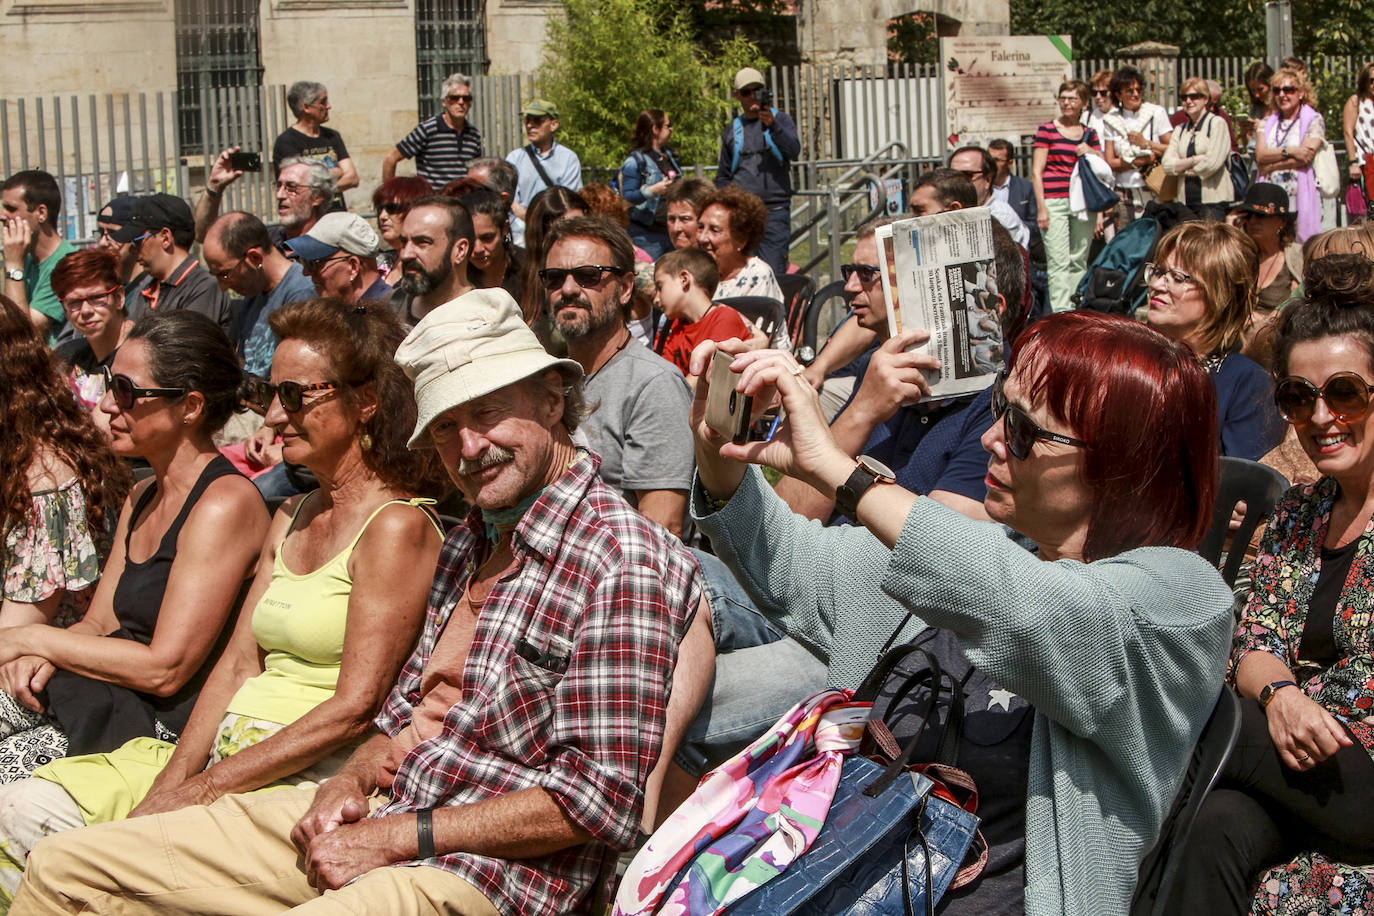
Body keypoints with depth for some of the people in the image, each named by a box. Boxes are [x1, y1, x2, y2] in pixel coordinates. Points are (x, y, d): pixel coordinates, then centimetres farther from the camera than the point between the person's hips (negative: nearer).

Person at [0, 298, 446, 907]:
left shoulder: (398, 527, -9)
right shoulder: (289, 519, 18)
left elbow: (355, 708, -15)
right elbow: (238, 664, 13)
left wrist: (205, 788, -15)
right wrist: (171, 780, -3)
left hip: (316, 780, -8)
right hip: (223, 753, 8)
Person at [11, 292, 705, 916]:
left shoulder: (622, 561, -14)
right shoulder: (468, 542, 16)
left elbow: (600, 798, -19)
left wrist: (397, 838, -16)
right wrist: (350, 781, 0)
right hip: (376, 811, 9)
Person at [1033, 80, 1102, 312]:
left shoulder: (1089, 135, 15)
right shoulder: (1047, 130, 5)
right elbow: (1036, 171, 1)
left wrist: (1091, 154, -2)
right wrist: (1041, 206, -7)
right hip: (1054, 202, -4)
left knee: (1079, 261, 4)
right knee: (1058, 262, -9)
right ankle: (1060, 313, -12)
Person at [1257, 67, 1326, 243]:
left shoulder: (1314, 120, 4)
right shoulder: (1268, 123, 17)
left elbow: (1306, 156, -9)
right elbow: (1260, 155, 1)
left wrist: (1270, 166, -2)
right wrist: (1290, 151, -12)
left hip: (1300, 199, -3)